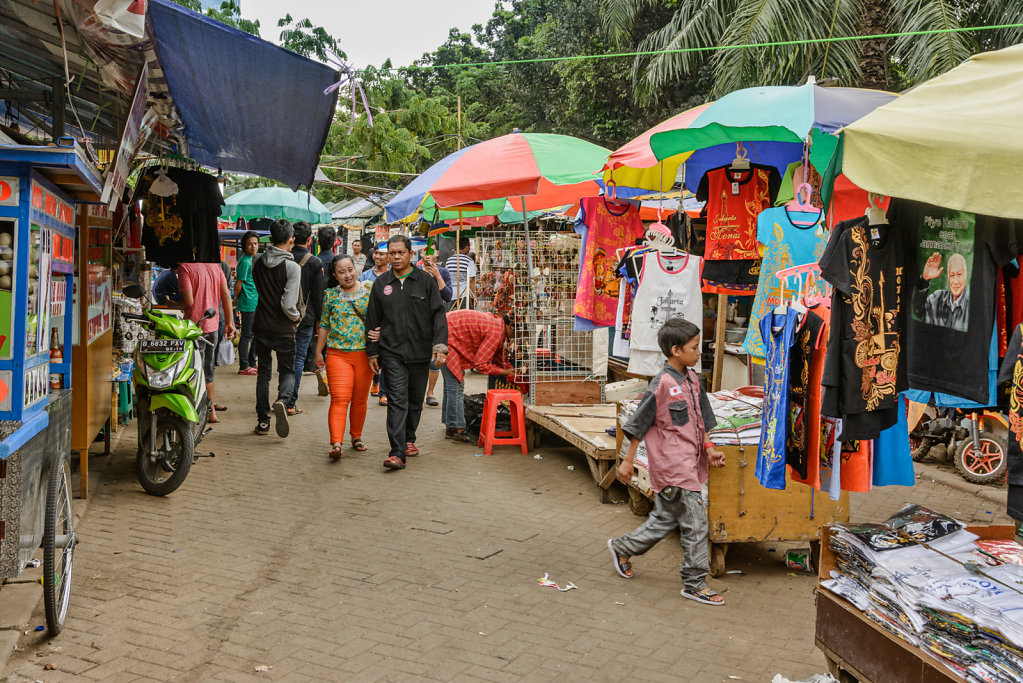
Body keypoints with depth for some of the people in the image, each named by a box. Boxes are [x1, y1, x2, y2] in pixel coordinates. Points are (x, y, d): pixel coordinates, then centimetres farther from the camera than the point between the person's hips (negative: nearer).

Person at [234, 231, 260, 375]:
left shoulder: (254, 259, 14)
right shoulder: (245, 261, -15)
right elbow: (238, 284, -14)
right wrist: (237, 299, 0)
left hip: (257, 304, 9)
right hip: (248, 304, -9)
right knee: (247, 335, -4)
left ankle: (251, 363, 24)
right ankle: (243, 367, 1)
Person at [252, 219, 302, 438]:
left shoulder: (257, 264, 0)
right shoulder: (292, 267, -16)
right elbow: (288, 305, -21)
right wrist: (297, 317, -2)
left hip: (261, 326, 4)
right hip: (283, 329, -4)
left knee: (263, 373, 15)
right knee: (287, 372, 10)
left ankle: (262, 420, 16)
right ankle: (282, 400, -20)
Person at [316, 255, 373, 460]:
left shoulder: (369, 291, 4)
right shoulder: (330, 295, 6)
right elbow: (324, 325, 13)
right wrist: (318, 352, 14)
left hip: (364, 354, 1)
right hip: (337, 354, -1)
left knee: (360, 399, 10)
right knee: (339, 399, -13)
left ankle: (356, 437, 28)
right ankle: (336, 443, -20)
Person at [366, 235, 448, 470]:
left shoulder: (426, 281, 3)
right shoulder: (381, 284, 8)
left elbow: (438, 315, 0)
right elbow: (372, 320, 12)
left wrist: (439, 345, -11)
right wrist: (372, 352, 8)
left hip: (420, 353, 1)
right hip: (392, 353, 0)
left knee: (415, 400, 12)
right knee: (397, 401, -10)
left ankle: (409, 438, 34)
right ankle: (397, 453, -14)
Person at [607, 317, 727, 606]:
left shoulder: (692, 379, 8)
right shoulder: (662, 384, -16)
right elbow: (638, 425, -11)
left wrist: (708, 447, 5)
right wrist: (628, 461, -7)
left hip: (689, 462, 9)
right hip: (671, 465, -9)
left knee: (665, 518, 19)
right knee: (695, 522, -3)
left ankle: (621, 547, 36)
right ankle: (695, 583, 11)